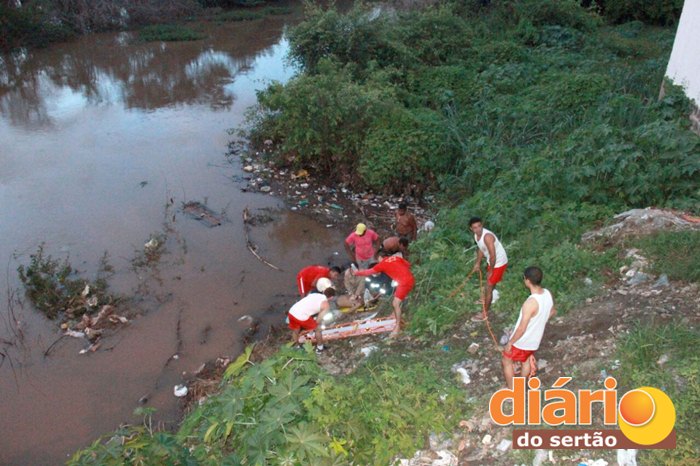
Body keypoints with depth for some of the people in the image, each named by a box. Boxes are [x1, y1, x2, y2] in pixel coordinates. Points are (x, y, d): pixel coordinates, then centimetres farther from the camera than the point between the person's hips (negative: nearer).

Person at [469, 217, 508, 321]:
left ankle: (484, 313, 14)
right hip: (491, 261, 8)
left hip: (499, 263, -8)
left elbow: (493, 256, -30)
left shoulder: (487, 236, -35)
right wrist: (477, 264, 14)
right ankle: (486, 299, 56)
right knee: (490, 282, 31)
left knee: (488, 288, 1)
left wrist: (490, 271, -18)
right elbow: (480, 249, 11)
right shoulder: (476, 234, -7)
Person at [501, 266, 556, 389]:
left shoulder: (530, 303, -37)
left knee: (506, 361, 17)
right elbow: (552, 312, 8)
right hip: (535, 340, 7)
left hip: (522, 341, -7)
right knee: (526, 361, 30)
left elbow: (521, 329, -30)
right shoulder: (548, 294, -13)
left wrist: (510, 343, -16)